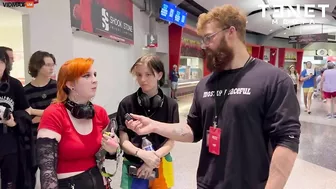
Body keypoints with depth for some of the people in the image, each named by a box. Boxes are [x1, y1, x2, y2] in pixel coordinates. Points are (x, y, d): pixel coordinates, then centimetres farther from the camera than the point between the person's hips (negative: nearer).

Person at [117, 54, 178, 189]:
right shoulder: (127, 103, -9)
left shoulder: (170, 105, -8)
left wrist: (154, 158, -18)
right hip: (133, 166, -1)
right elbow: (124, 141, -8)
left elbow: (170, 141, -4)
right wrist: (142, 154, -23)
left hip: (161, 166, 1)